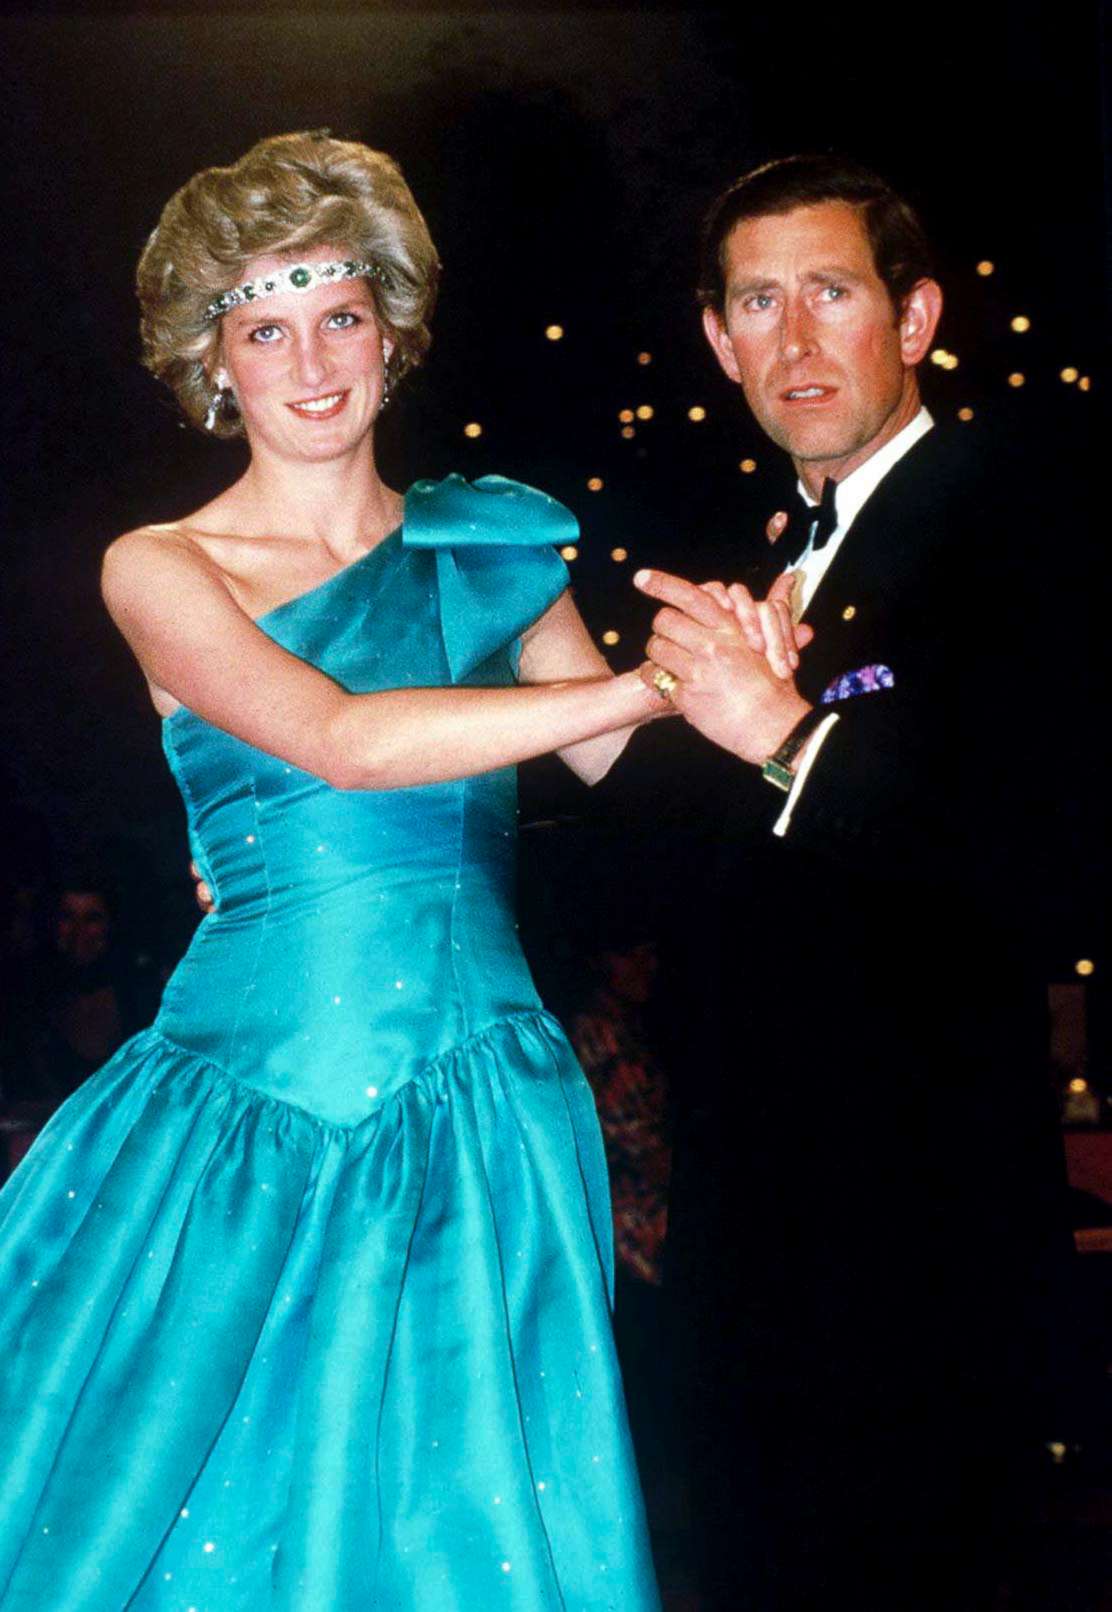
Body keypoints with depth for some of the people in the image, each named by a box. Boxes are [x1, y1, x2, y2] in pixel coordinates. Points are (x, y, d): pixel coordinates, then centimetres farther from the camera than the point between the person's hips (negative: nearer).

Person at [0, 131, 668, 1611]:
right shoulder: (161, 569, 0)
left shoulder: (483, 545, 11)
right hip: (246, 1122, -2)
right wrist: (657, 677, -18)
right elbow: (342, 740, -17)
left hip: (480, 1131, 2)